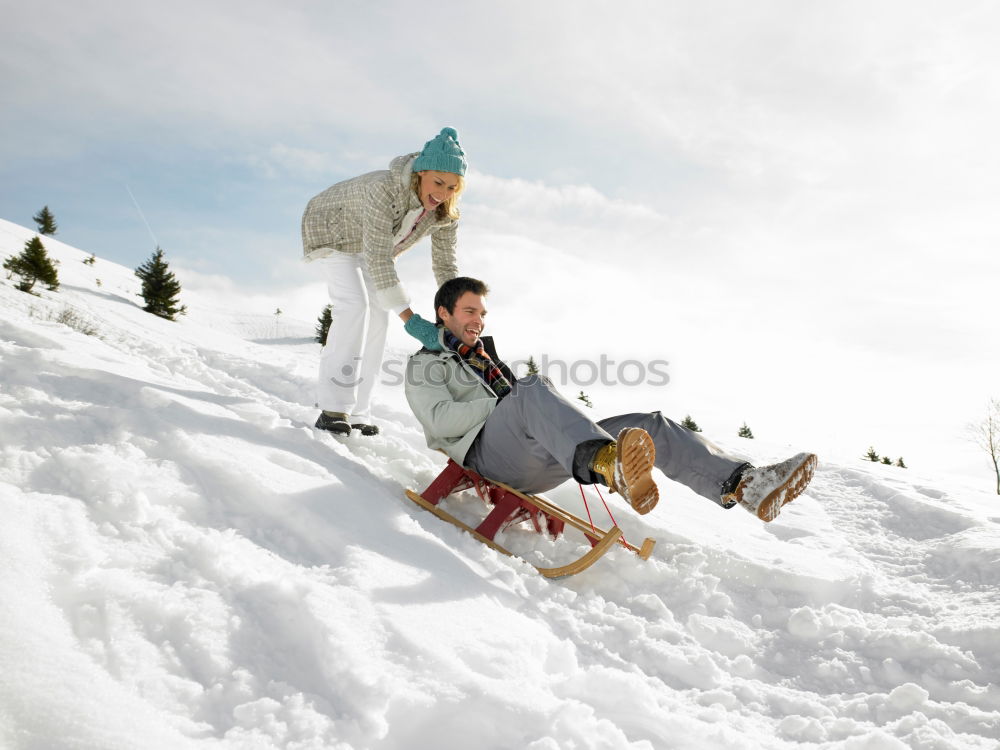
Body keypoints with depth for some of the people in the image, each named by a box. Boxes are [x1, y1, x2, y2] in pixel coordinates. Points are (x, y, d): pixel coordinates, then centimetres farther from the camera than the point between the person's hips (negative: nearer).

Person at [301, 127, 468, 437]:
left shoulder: (444, 213, -22)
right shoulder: (384, 190, -43)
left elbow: (445, 265, -16)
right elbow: (379, 259, -47)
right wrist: (410, 319, -52)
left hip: (367, 246, 7)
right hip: (331, 231, -6)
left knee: (378, 317, -2)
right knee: (354, 304, -24)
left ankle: (357, 413, 4)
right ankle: (333, 408, -23)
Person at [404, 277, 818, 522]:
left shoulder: (487, 358, 36)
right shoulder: (424, 364, 15)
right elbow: (441, 420, -6)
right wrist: (510, 398, -7)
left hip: (536, 464, 7)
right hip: (486, 453, -6)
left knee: (647, 426, -10)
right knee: (534, 389, -38)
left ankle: (744, 483, -27)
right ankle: (609, 465, -65)